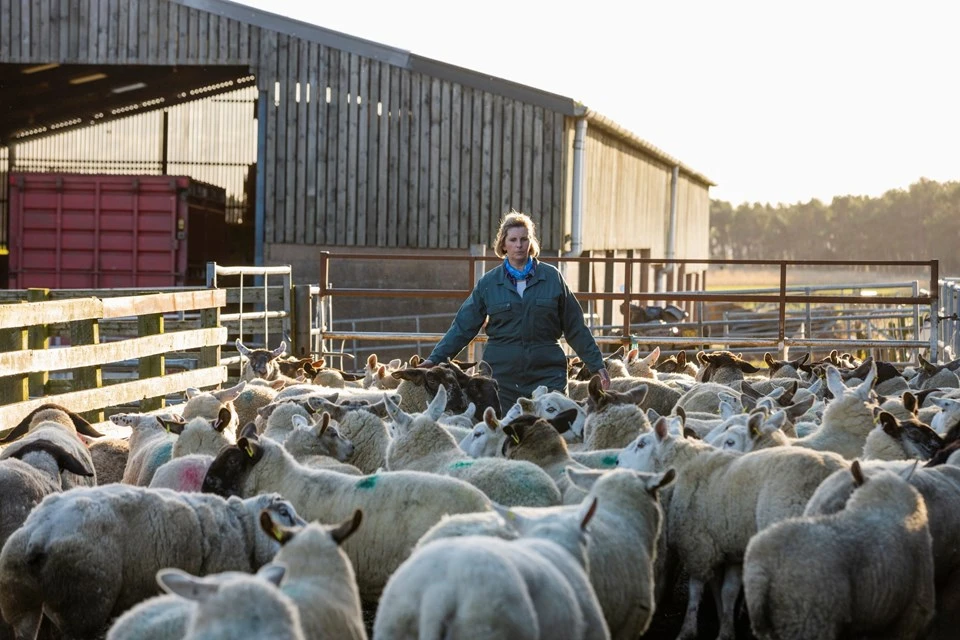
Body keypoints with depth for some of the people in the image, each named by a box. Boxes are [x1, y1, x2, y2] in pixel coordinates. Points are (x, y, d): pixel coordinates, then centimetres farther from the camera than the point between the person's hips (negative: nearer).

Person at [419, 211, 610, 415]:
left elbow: (575, 328, 9)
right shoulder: (489, 283, 5)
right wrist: (435, 358, -3)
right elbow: (462, 327, 6)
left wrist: (596, 364, 8)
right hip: (502, 376, 1)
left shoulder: (552, 277, 4)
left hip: (547, 375, -1)